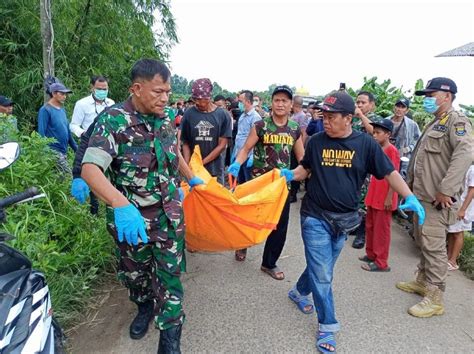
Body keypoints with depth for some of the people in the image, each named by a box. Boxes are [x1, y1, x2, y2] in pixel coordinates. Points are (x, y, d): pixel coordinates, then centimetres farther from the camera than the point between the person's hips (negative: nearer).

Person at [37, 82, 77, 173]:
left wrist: (76, 148, 15)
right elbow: (41, 133, -11)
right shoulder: (45, 110, -8)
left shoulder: (62, 110, 14)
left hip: (63, 152, 8)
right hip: (53, 151, -8)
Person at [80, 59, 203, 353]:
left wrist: (192, 178, 28)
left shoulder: (165, 120, 1)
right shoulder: (113, 120, -16)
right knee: (135, 273, 20)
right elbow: (90, 168, -28)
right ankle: (145, 307, 51)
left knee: (170, 277, 5)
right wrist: (121, 204, -43)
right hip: (131, 217, -3)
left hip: (170, 214, 3)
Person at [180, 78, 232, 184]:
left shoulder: (222, 115, -4)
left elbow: (222, 145, -5)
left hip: (215, 169, 0)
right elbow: (185, 143, 3)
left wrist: (202, 162, -11)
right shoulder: (189, 114, -1)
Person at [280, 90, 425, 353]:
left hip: (343, 220, 2)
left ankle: (298, 292, 47)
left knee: (321, 268, 19)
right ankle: (327, 326, 18)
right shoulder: (316, 141, -4)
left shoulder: (365, 143, -5)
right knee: (322, 275, 0)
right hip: (315, 217, -2)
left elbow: (389, 173, -1)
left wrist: (410, 197, -14)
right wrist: (290, 174, -10)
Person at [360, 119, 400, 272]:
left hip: (384, 198, -9)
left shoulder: (392, 151, -14)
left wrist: (389, 198, -18)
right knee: (370, 226, 17)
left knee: (381, 230, 0)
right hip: (373, 196, 9)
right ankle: (371, 254, 32)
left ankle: (381, 263, 10)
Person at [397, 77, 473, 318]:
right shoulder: (434, 124, 20)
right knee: (422, 242, 19)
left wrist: (446, 190, -30)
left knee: (434, 247, -5)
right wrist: (410, 184, 22)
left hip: (437, 200, -9)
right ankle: (422, 281, 34)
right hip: (422, 196, 10)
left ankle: (435, 299, 5)